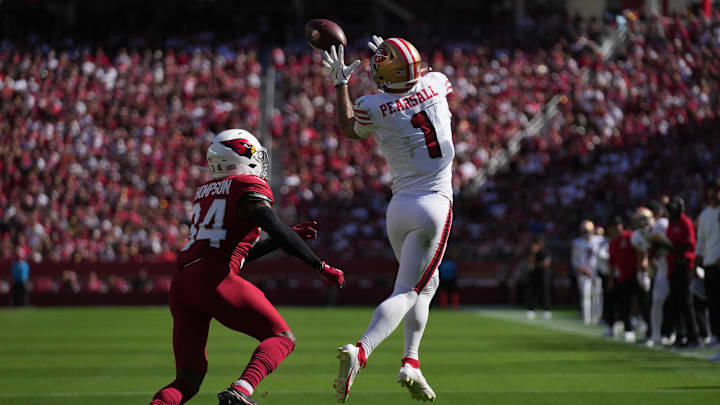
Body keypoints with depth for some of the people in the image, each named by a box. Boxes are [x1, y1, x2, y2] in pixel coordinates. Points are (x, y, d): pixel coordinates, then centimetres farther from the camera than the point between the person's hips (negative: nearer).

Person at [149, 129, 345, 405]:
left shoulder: (205, 193, 28)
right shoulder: (249, 188, 5)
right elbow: (277, 230, -10)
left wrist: (289, 237, 35)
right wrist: (321, 267, -4)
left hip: (181, 285, 7)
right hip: (214, 279, -7)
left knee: (188, 379, 12)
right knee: (282, 338, 7)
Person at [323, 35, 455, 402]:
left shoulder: (372, 108, -7)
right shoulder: (435, 84, -4)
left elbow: (347, 128, 18)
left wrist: (340, 81, 24)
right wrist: (392, 58, 29)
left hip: (399, 206, 2)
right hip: (435, 204, -2)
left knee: (427, 282, 24)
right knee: (407, 291, -7)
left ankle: (410, 360, 14)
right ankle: (360, 350, -30)